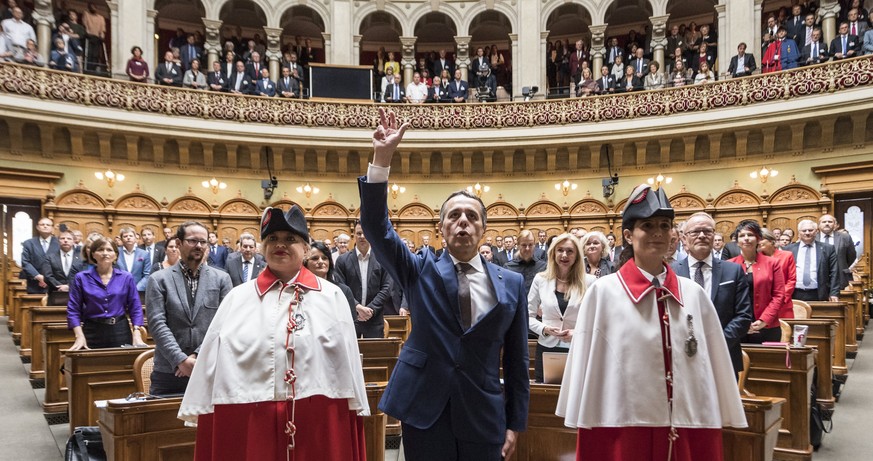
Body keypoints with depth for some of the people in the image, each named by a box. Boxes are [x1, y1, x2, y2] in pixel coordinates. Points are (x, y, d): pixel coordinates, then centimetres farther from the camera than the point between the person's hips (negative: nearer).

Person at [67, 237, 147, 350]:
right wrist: (80, 336, -10)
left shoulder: (126, 278, 5)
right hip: (92, 332, -1)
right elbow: (73, 310, 1)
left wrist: (137, 335, -7)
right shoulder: (81, 278, 3)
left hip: (120, 331, 1)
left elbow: (135, 308, 4)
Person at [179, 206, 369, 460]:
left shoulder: (331, 296, 3)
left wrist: (354, 413, 3)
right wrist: (201, 411, 4)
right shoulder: (236, 298, 6)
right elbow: (212, 361, 6)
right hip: (247, 422, 1)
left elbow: (348, 361, 4)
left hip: (317, 420, -1)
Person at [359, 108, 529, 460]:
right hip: (424, 410, 0)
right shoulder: (421, 271, 1)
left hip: (484, 417, 1)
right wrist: (382, 159, -21)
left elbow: (516, 359, 6)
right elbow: (376, 227, -11)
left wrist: (515, 423, 5)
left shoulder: (511, 283, 3)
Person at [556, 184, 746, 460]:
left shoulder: (694, 294, 4)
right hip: (623, 429, -3)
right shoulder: (603, 292, -5)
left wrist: (716, 422, 5)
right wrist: (586, 426, -4)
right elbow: (587, 365, -4)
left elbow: (715, 363, 6)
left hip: (688, 428, 3)